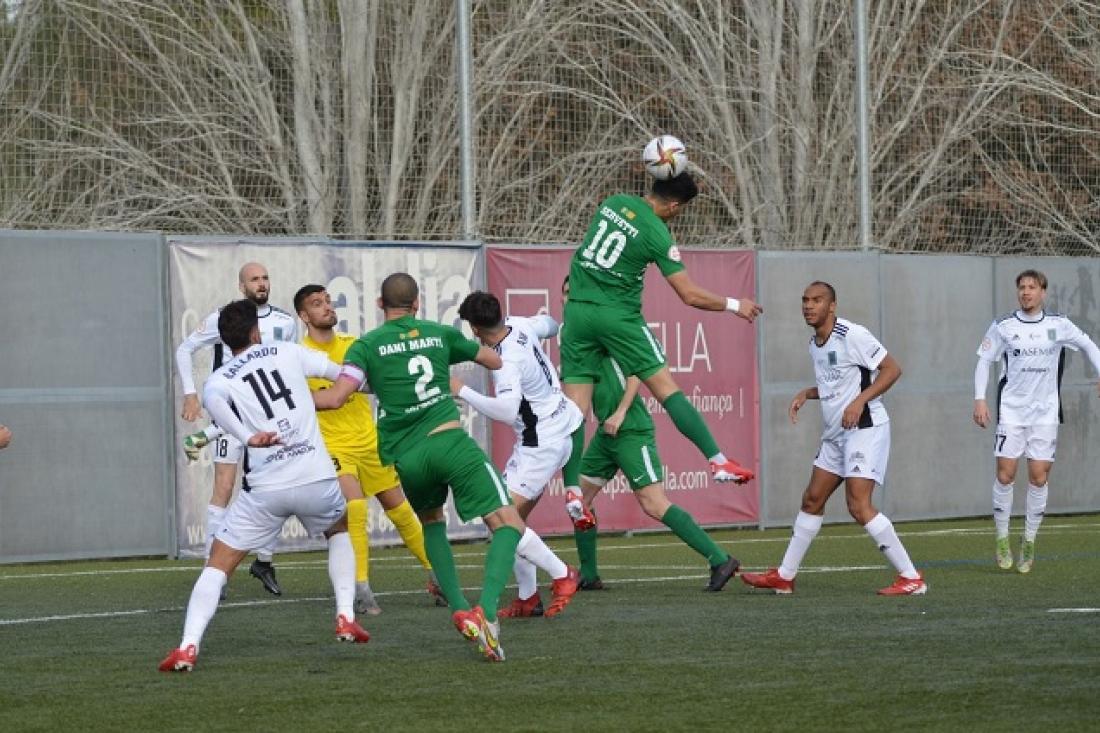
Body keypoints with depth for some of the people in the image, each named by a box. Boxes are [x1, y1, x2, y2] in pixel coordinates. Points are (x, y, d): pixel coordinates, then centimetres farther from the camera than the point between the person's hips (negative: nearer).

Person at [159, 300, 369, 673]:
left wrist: (247, 437, -24)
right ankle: (346, 618, 21)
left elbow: (213, 400, -16)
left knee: (218, 564, 9)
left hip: (265, 489, -1)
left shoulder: (220, 379, 8)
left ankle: (188, 646, -10)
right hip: (317, 479, 1)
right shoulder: (287, 353, 12)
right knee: (339, 531, 34)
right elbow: (344, 375, 21)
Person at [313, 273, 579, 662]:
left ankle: (459, 610, 14)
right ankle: (487, 611, -27)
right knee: (508, 524, -3)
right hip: (448, 440, -2)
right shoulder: (441, 334, 15)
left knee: (431, 522, 30)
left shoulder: (367, 345, 9)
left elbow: (336, 397, -4)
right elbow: (495, 361, 29)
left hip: (404, 457, 2)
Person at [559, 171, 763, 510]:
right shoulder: (658, 234, -9)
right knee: (668, 390, 0)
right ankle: (718, 461, -1)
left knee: (575, 407, 0)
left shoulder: (614, 202, 7)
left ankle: (572, 490, -8)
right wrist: (734, 305, 6)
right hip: (618, 316, -5)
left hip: (577, 310, 5)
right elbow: (690, 295, -6)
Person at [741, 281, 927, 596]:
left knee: (859, 505, -18)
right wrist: (805, 394, 11)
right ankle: (784, 576, 24)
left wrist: (860, 400, -22)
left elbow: (892, 369, -15)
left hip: (865, 427, -9)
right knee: (812, 499, 13)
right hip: (836, 434, 9)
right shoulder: (814, 344, 13)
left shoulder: (852, 336, -14)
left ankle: (911, 578, -13)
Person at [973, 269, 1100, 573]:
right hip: (1011, 409, -1)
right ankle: (1002, 540, 4)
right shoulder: (1003, 326, -1)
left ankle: (1029, 541, 9)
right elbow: (984, 361, 4)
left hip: (1045, 411, 1)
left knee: (1039, 476, -2)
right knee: (1005, 473, -7)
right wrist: (980, 399, -6)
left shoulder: (1058, 325, 2)